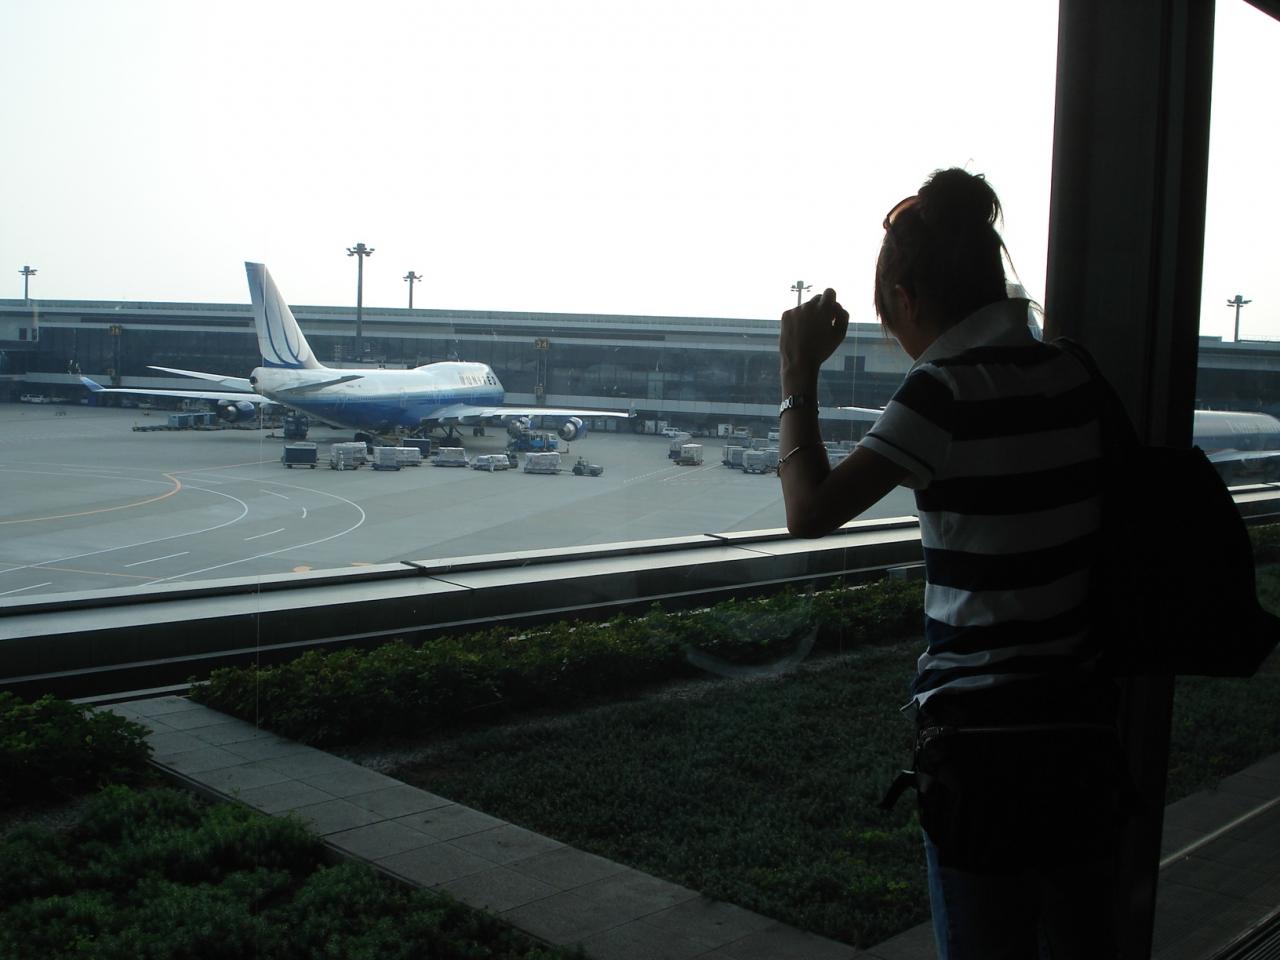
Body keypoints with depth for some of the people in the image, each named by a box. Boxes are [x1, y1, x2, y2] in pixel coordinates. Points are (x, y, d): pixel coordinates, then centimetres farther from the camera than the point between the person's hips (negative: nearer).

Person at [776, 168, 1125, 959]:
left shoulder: (948, 389, -17)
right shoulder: (1072, 374, 3)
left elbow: (811, 511, -19)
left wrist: (799, 373, -8)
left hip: (984, 732, -7)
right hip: (1086, 722, 7)